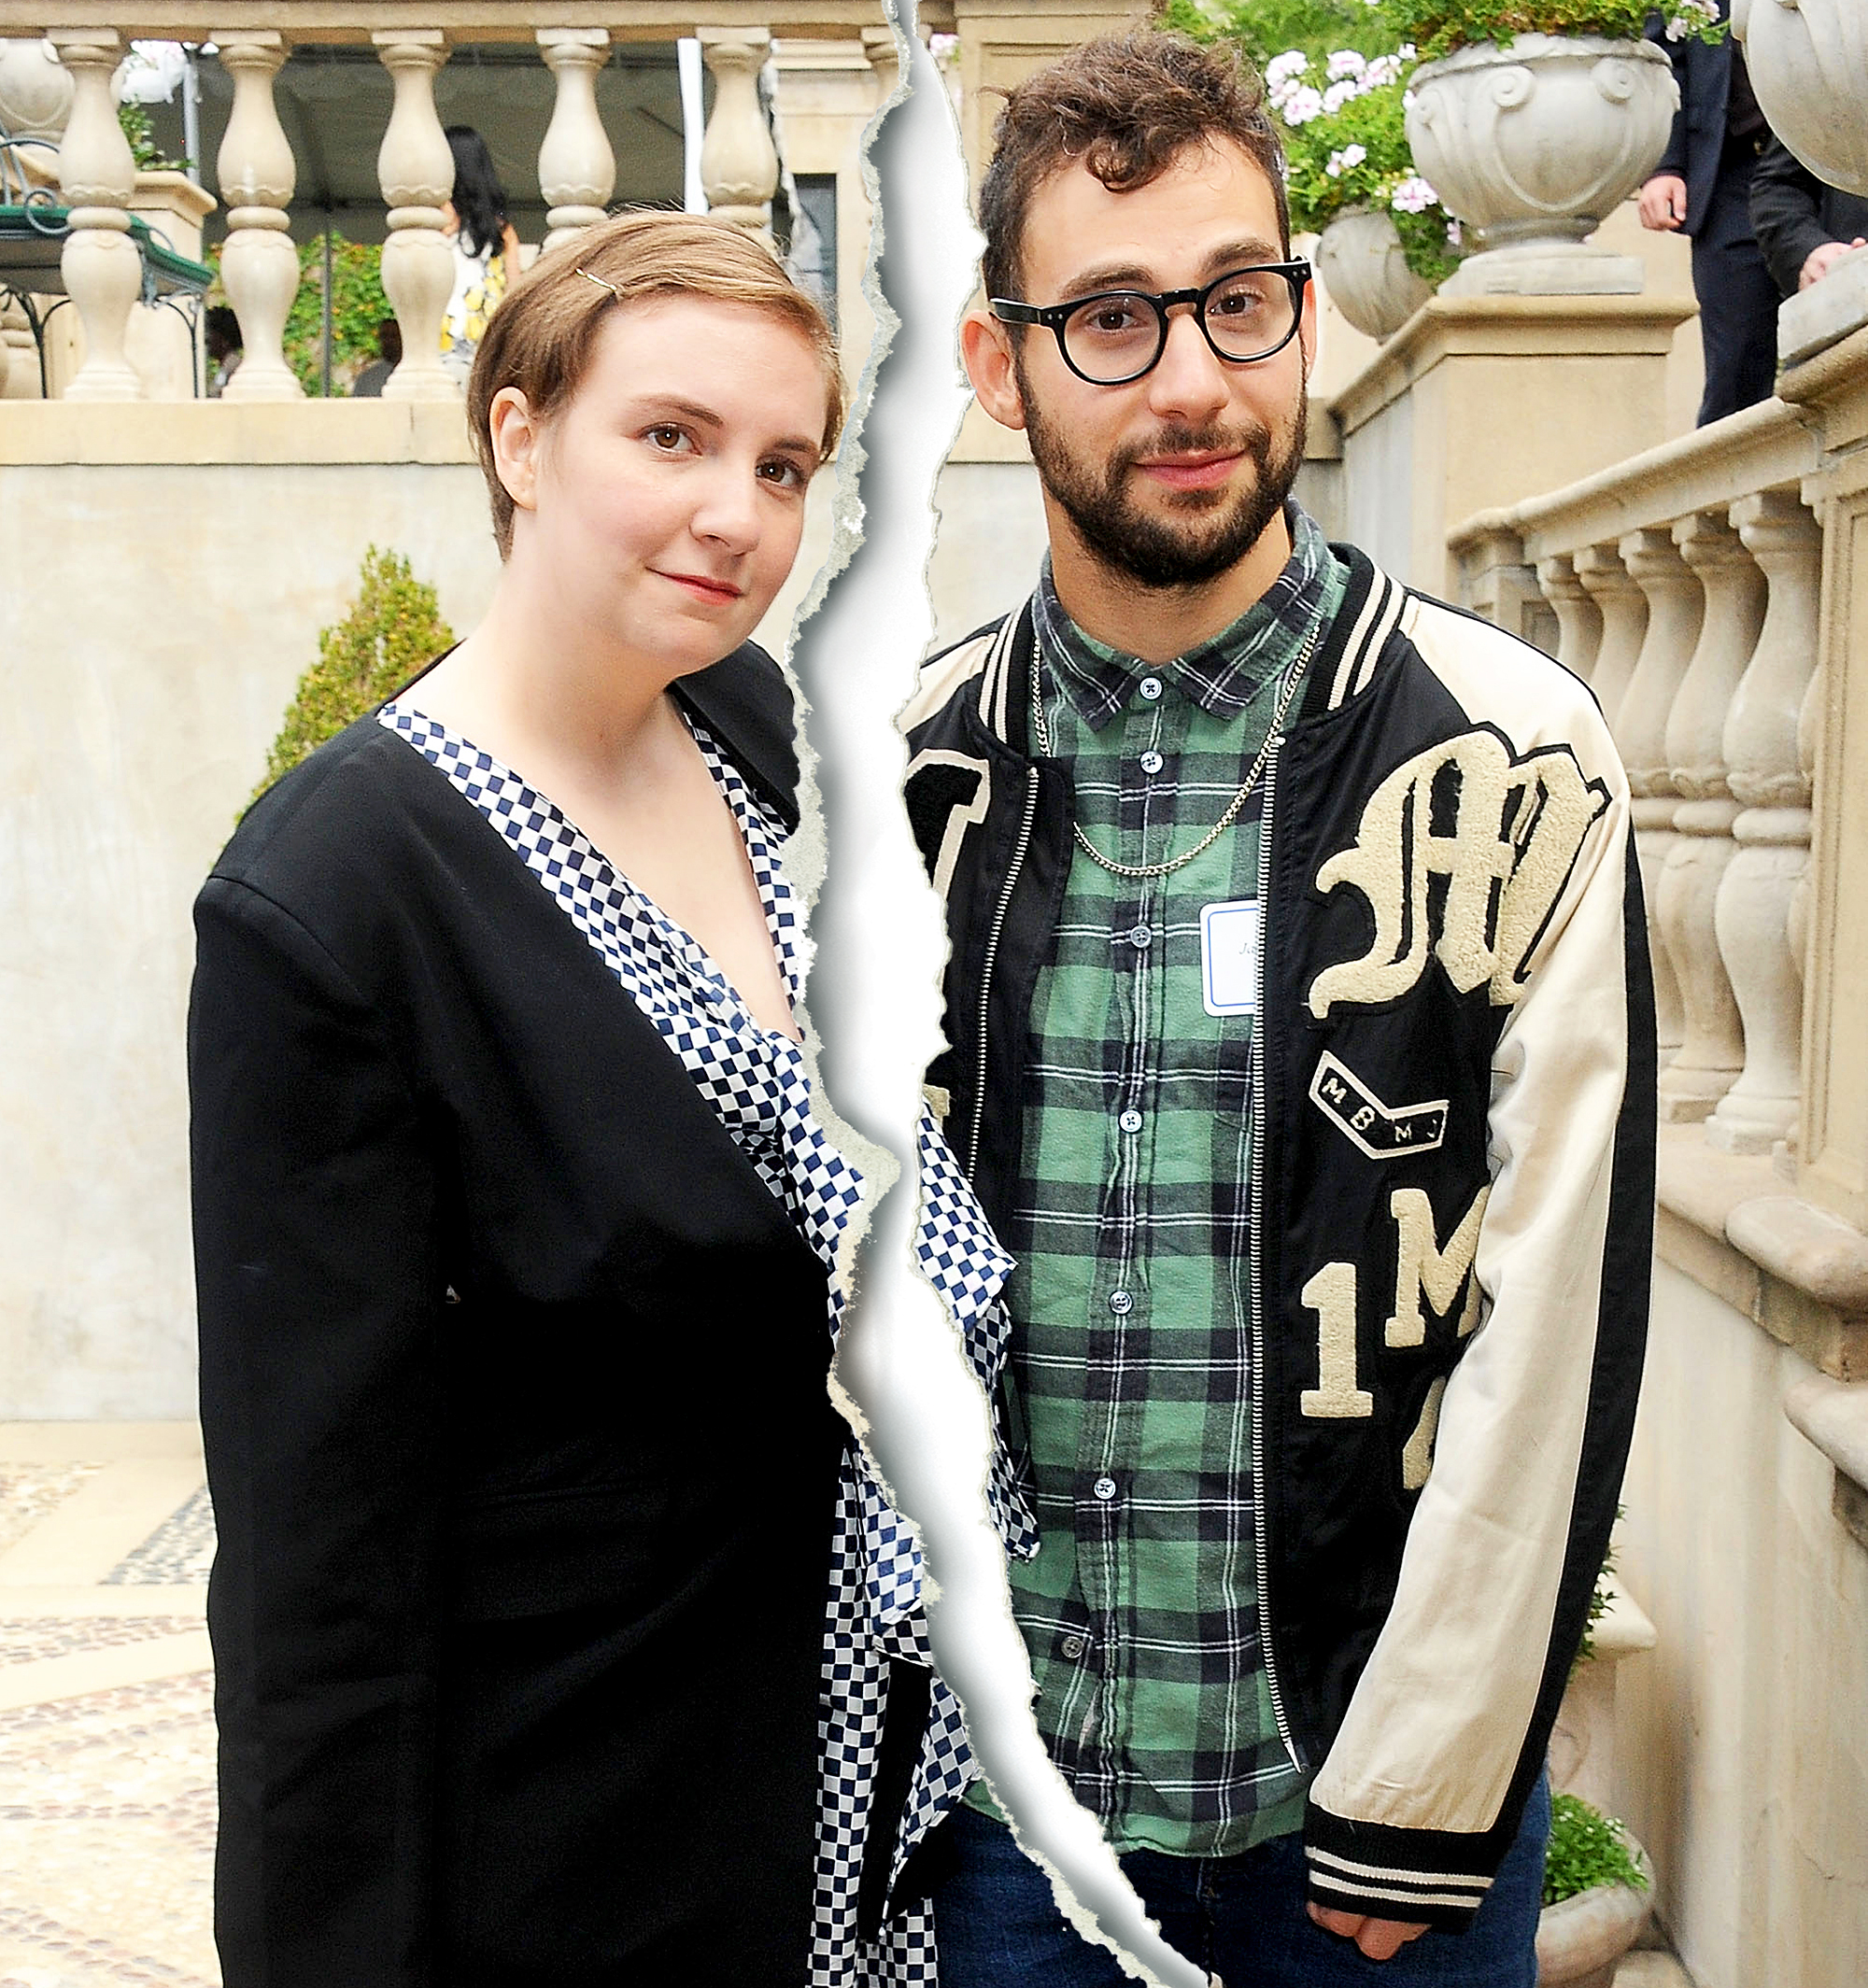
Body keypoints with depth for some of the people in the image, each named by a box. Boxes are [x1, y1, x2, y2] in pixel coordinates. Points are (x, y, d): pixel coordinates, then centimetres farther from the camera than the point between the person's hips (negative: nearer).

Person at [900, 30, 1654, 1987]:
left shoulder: (1507, 756, -10)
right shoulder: (909, 778, -1)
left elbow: (1551, 1313, -10)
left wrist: (1422, 1799, -9)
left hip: (1378, 1776, -2)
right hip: (999, 1775, 2)